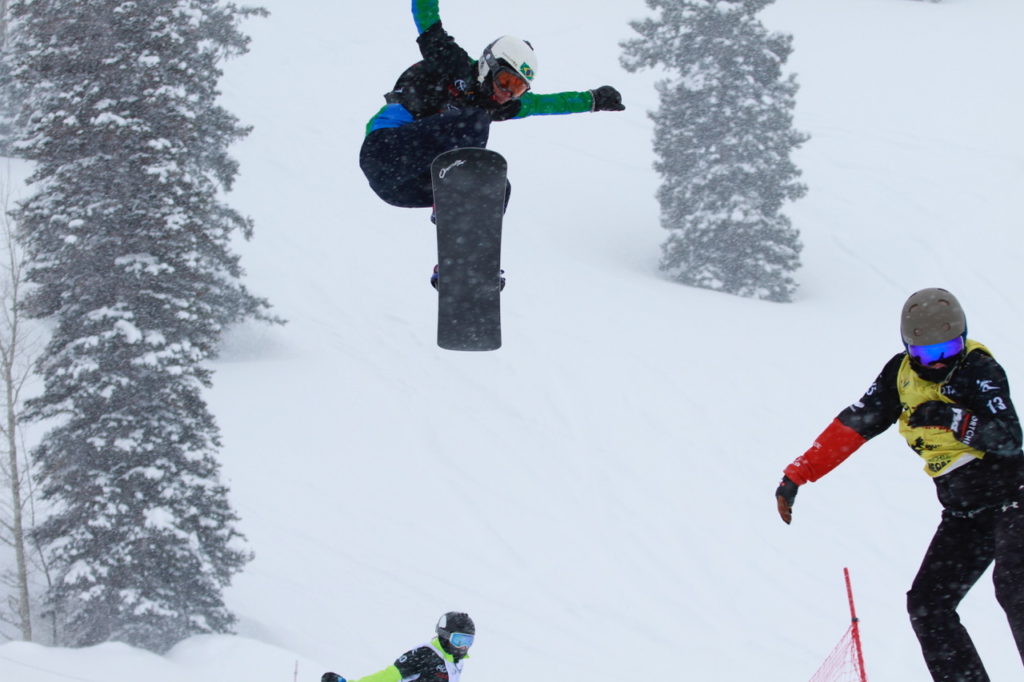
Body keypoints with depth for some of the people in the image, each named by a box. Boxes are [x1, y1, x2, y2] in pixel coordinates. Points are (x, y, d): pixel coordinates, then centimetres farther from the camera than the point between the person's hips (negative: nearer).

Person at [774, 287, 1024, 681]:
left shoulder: (980, 369, -14)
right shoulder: (901, 373, 1)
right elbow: (853, 426, 5)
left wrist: (955, 420, -38)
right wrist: (796, 477, 3)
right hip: (963, 514, 7)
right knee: (927, 606, -3)